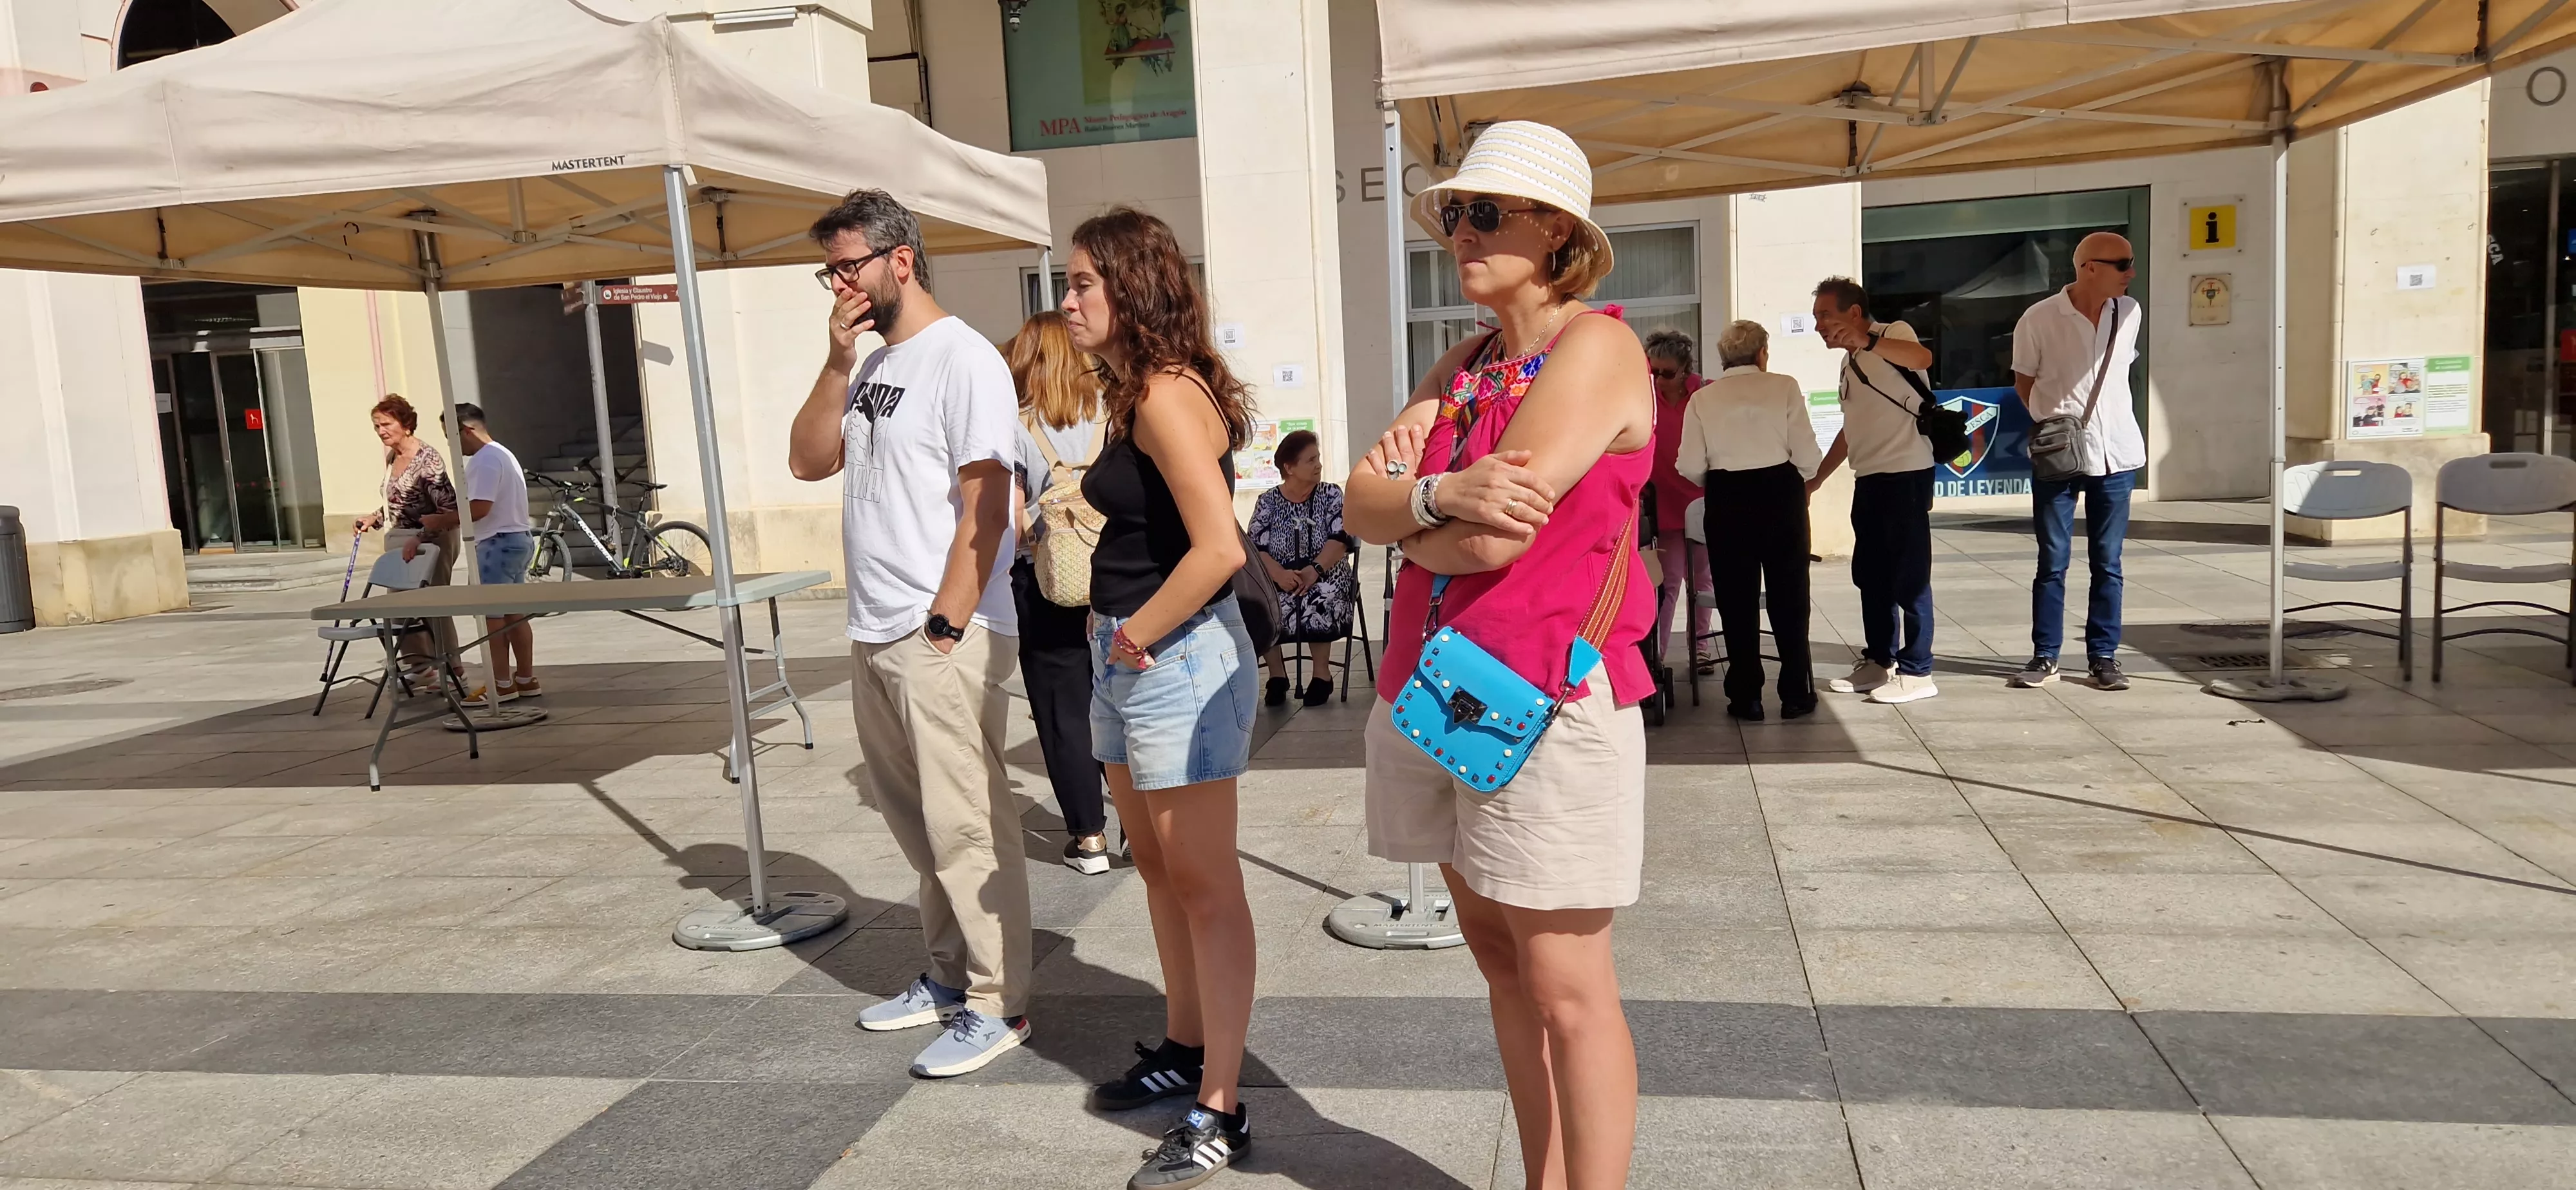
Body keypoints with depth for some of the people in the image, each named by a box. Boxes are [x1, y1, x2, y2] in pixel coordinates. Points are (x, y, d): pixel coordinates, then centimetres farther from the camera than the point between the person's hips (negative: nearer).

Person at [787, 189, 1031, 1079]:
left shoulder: (963, 359, -11)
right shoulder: (871, 368, 16)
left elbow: (984, 508, -16)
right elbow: (808, 461, 11)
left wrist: (944, 629, -18)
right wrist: (838, 362, 1)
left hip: (944, 642, -9)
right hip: (874, 639, 9)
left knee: (965, 828, -2)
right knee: (919, 825, 17)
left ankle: (999, 1005, 9)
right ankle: (950, 975, 30)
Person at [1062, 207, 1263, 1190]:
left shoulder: (1168, 396, -18)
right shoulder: (1133, 393, 12)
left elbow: (1219, 546, -27)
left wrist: (1139, 631, -16)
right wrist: (1116, 628, 7)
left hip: (1179, 656, -10)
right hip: (1127, 655, 10)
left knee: (1204, 883, -1)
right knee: (1158, 867, 20)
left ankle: (1220, 1110, 9)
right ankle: (1184, 1047, 36)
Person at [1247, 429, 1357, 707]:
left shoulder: (1331, 494, 6)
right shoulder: (1267, 502, 7)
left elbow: (1341, 540, -6)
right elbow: (1256, 548, -4)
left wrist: (1313, 570, -23)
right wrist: (1279, 574, -24)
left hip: (1325, 574, -1)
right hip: (1280, 577, 1)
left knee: (1317, 601, -36)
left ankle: (1322, 674, -18)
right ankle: (1276, 675, -14)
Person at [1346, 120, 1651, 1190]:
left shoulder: (1596, 348, -9)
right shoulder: (1465, 364, 14)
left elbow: (1493, 538, -19)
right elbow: (1361, 502, 4)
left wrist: (1407, 507, 1)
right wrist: (1440, 495, -16)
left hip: (1544, 698, -8)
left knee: (1563, 986, -1)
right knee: (1498, 957, 15)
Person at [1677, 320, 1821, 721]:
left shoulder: (1702, 398, -1)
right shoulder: (1785, 387, -3)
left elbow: (1691, 466, -5)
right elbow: (1807, 455, -6)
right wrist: (1801, 483, 14)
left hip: (1727, 500, 0)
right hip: (1781, 493, 0)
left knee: (1737, 598, 8)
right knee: (1789, 596, 10)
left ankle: (1746, 698, 11)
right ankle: (1796, 695, 14)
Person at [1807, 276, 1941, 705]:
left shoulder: (1892, 333, -7)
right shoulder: (1850, 363, 19)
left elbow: (1922, 358, -32)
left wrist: (1867, 341, -48)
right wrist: (1816, 477, 25)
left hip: (1905, 474, -9)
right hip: (1868, 478, 9)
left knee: (1908, 575, -4)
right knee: (1869, 573, 13)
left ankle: (1917, 672, 2)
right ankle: (1880, 661, 23)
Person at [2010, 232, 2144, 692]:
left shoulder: (2130, 313, 3)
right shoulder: (2040, 319, -9)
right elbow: (2024, 381, 3)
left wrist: (2099, 423, 11)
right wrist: (2049, 423, -8)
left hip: (2114, 455, 3)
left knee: (2107, 563, 7)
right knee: (2053, 563, 3)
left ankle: (2104, 656, 15)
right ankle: (2045, 656, 13)